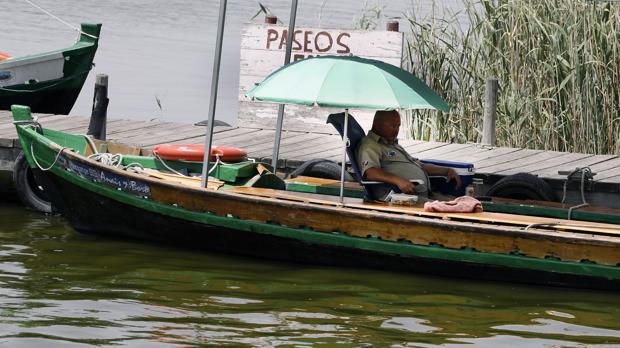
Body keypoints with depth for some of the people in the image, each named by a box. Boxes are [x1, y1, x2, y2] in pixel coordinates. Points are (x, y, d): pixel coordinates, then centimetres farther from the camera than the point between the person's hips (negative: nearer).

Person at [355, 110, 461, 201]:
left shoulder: (395, 145, 33)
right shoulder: (369, 145, 2)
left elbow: (421, 166, 40)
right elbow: (370, 172, -17)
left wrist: (447, 170, 24)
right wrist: (398, 180, -31)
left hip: (424, 194, 9)